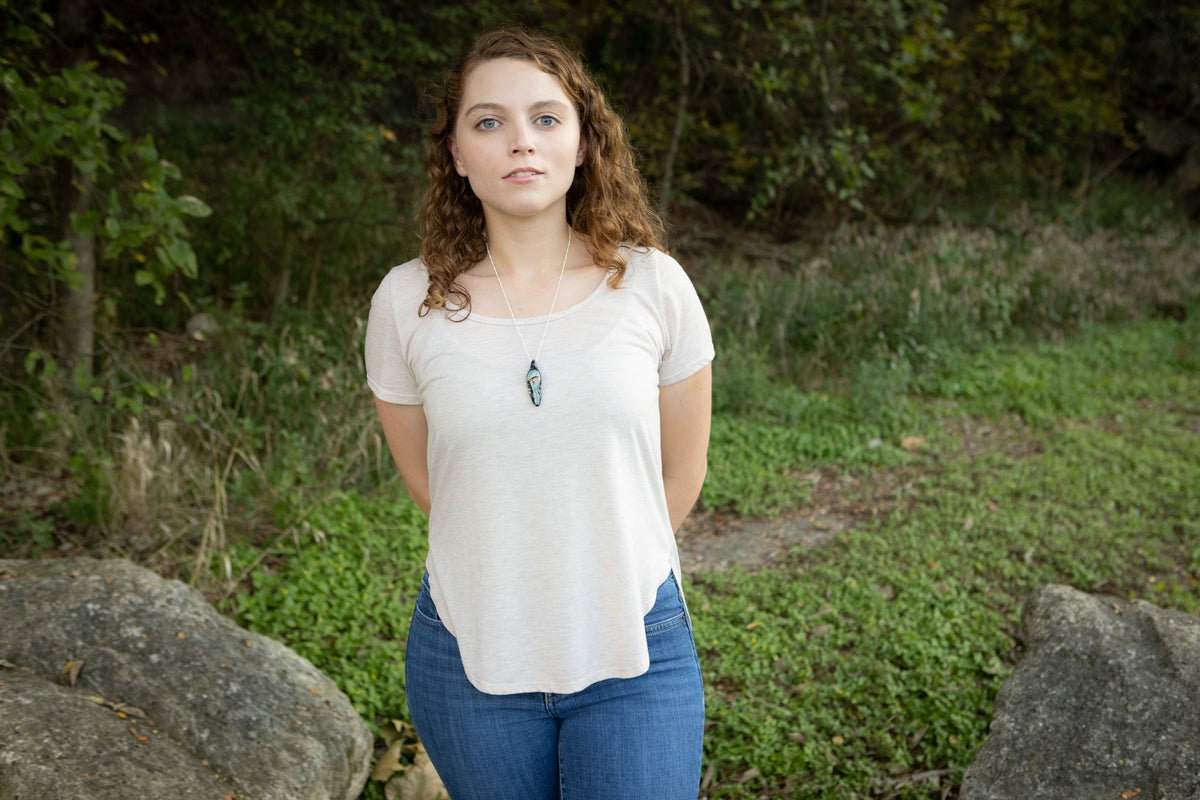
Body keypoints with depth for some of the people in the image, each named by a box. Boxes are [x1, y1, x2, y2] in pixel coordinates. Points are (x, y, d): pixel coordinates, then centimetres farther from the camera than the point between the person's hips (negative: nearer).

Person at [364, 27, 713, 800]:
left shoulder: (652, 285, -7)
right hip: (471, 653, 1)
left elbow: (682, 470, 5)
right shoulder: (408, 302, -6)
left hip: (634, 652, 0)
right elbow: (425, 478, 7)